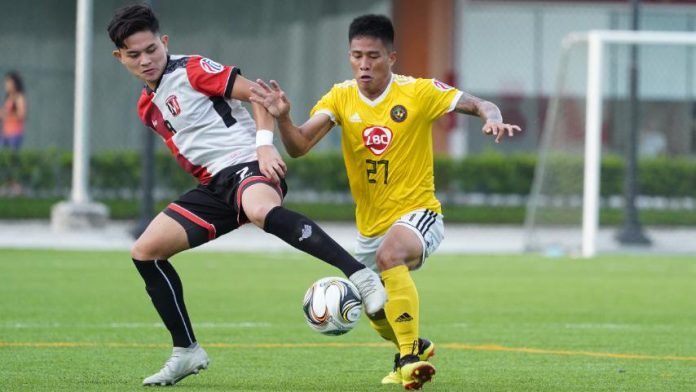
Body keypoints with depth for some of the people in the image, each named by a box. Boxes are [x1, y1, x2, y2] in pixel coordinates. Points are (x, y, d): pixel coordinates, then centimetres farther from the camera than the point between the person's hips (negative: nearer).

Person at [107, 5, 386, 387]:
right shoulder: (147, 107, 19)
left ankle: (360, 276, -47)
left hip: (248, 166, -8)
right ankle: (186, 351, 9)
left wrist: (265, 144, -18)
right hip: (214, 184, 8)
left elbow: (257, 93, -8)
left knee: (261, 210, -43)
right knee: (145, 251, 1)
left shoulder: (191, 70, -3)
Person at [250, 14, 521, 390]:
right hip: (370, 227, 5)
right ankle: (414, 345, 53)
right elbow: (299, 145, -15)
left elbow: (479, 105, -9)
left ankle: (410, 357, -34)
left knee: (390, 256, -37)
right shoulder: (341, 97, -5)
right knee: (375, 309, 19)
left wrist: (493, 118, -33)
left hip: (416, 212, -5)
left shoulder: (418, 92, -12)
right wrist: (282, 118, -36)